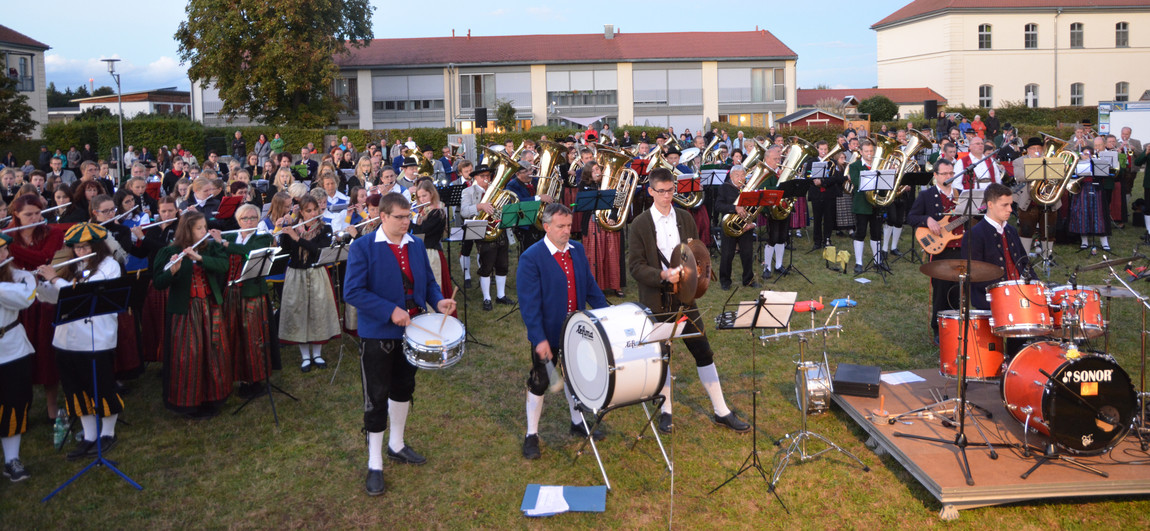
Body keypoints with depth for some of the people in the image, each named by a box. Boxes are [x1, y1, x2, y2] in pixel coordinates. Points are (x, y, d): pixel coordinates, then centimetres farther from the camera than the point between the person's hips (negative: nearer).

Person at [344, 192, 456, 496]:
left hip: (410, 332, 6)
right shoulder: (363, 248, -14)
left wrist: (438, 301, -10)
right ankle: (375, 465, 13)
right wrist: (390, 311, -27)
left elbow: (427, 281, 12)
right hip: (377, 335, -6)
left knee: (403, 389, 21)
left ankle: (396, 445, 41)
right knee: (376, 398, 0)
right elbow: (352, 292, -20)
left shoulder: (416, 245, 5)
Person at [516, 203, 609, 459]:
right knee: (539, 382, 6)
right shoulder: (531, 258, -18)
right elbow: (529, 303, -21)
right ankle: (532, 435, 20)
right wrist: (539, 339, -26)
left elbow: (590, 286, 10)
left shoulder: (577, 250, 2)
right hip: (547, 334, -6)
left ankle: (578, 423, 40)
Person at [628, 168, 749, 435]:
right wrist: (662, 275, -24)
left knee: (703, 352, 4)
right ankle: (666, 411, 25)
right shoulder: (640, 225, -6)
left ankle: (722, 412, 13)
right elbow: (635, 265, -9)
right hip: (656, 301, -3)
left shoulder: (685, 219, 6)